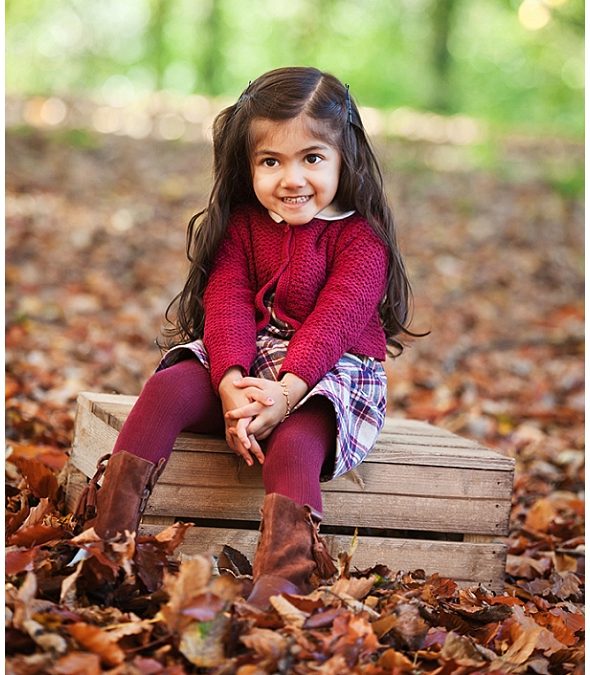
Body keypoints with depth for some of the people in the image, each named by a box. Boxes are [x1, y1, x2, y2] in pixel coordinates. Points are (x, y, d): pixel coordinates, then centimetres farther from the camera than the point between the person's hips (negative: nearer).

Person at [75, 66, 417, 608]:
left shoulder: (361, 237, -6)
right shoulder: (242, 223, 6)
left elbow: (334, 320, -18)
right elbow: (226, 305, -7)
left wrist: (286, 391, -35)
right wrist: (231, 384, -27)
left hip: (328, 374, -4)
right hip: (243, 365, 4)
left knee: (294, 442, -35)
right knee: (168, 387, -22)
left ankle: (282, 579, -50)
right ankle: (109, 533, -27)